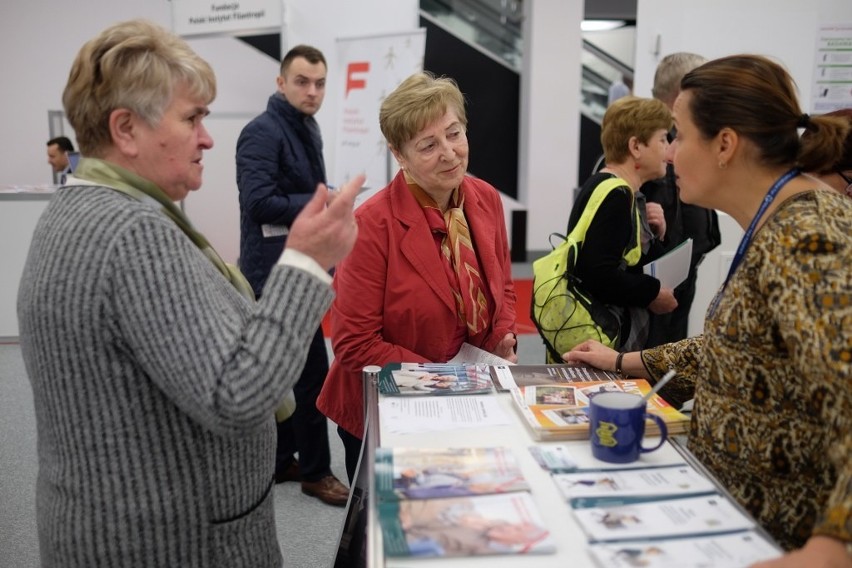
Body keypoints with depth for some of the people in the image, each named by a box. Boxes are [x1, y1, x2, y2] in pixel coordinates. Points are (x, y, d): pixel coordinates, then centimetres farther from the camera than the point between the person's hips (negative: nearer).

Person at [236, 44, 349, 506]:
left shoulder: (307, 130, 15)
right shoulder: (263, 132, -14)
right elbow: (259, 203, -24)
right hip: (276, 269, -9)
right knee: (310, 371, -4)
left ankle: (280, 460, 29)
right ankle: (315, 470, 12)